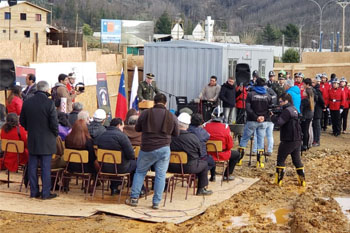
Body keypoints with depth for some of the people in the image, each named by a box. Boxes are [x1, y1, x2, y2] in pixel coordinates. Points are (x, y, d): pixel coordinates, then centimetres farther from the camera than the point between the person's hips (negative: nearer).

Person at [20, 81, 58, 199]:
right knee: (46, 167, 2)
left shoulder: (27, 102, 0)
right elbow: (54, 123, -14)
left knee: (32, 166, 11)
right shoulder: (49, 103, -16)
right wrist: (55, 134, 3)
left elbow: (22, 121, 8)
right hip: (46, 141, -4)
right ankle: (45, 193, 6)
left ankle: (34, 191, 17)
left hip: (32, 140, 4)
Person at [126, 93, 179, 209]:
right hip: (164, 149, 0)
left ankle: (134, 198, 13)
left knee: (140, 172, 14)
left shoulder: (145, 113, -2)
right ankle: (156, 202, 5)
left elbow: (137, 128, 10)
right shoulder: (171, 117, 1)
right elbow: (176, 133, 11)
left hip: (147, 149, 0)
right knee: (160, 175, 6)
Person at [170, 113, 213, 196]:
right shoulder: (193, 137, -15)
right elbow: (199, 152, -3)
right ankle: (201, 190, 24)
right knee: (204, 164, 21)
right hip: (188, 168, -3)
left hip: (172, 168, 4)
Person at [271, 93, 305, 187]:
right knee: (297, 160, 13)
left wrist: (272, 116, -8)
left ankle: (278, 181, 5)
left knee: (280, 160, 2)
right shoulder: (294, 109, 14)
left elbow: (279, 122, -24)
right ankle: (302, 180, 12)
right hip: (297, 140, 9)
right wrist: (276, 114, 2)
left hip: (288, 141, -9)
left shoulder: (287, 111, -16)